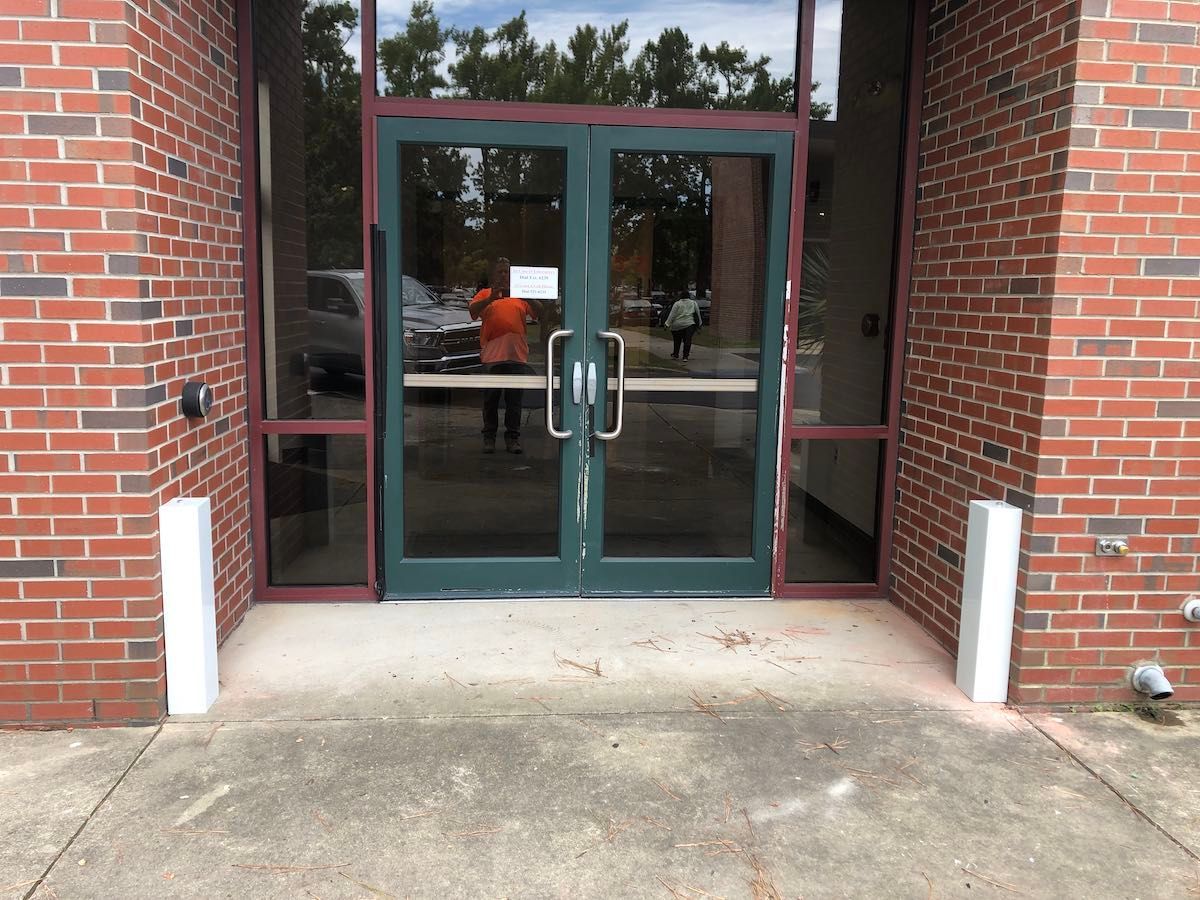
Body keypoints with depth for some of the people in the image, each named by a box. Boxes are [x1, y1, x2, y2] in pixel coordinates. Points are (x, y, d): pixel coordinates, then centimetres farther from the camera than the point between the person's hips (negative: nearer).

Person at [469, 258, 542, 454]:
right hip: (492, 355, -1)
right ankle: (489, 437, 12)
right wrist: (491, 298, -22)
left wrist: (529, 297, -14)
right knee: (491, 399, 4)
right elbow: (473, 310, -6)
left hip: (517, 355, 1)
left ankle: (513, 437, 9)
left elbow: (538, 312, 5)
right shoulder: (485, 294, 10)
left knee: (514, 400, 3)